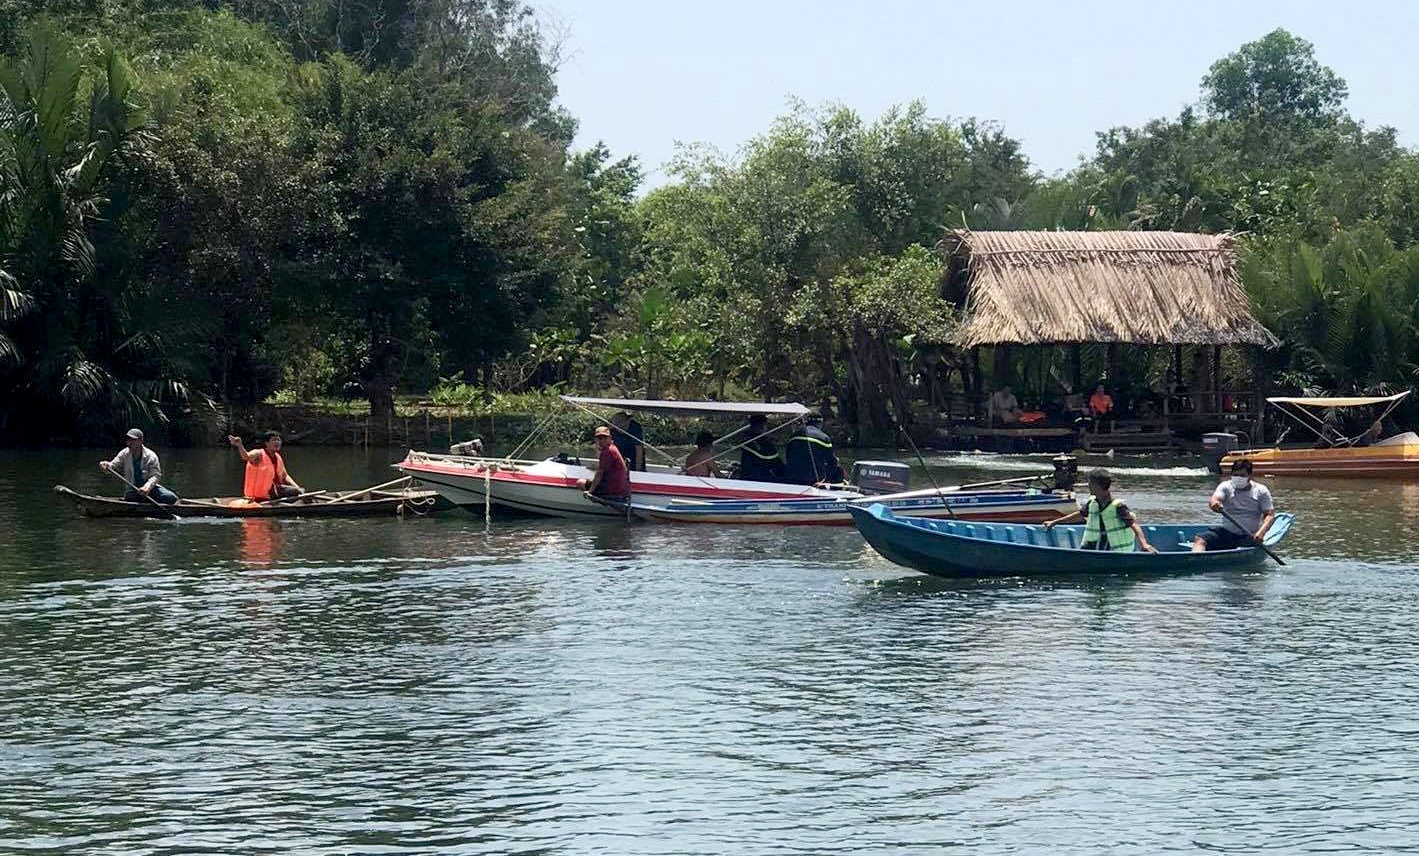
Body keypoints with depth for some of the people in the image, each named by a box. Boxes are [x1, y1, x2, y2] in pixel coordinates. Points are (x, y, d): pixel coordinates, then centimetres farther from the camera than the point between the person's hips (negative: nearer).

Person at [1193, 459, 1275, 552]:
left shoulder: (1261, 490, 3)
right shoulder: (1226, 486, 6)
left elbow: (1270, 515, -1)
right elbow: (1214, 499, -13)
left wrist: (1261, 532, -21)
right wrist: (1214, 503, -41)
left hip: (1250, 536, -2)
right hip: (1227, 532, 2)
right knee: (1200, 540, -22)